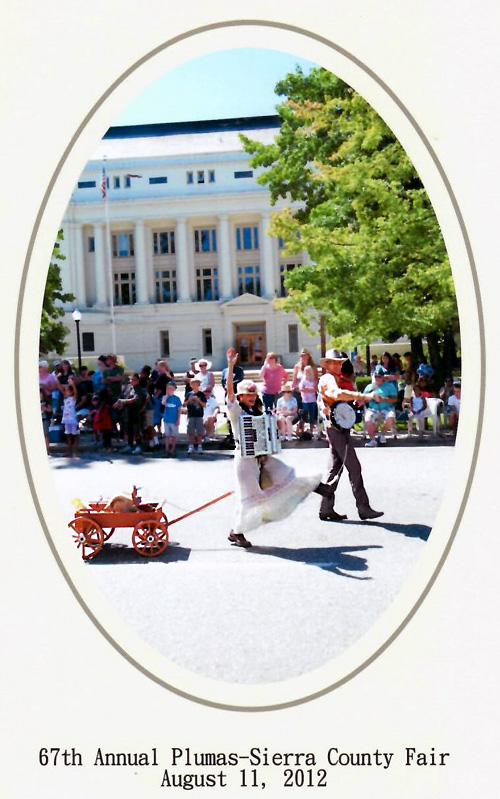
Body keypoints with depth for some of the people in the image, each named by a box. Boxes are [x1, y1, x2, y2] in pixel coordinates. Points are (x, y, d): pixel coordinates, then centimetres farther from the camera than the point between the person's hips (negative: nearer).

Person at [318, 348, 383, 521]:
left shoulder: (335, 378, 22)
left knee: (335, 468, 10)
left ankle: (326, 509, 13)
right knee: (354, 467, -9)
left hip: (338, 428, 11)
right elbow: (338, 394, -32)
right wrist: (364, 396, -33)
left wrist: (356, 399, 6)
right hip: (337, 427, -11)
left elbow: (342, 400, 27)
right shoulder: (328, 379, -11)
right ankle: (363, 508, -6)